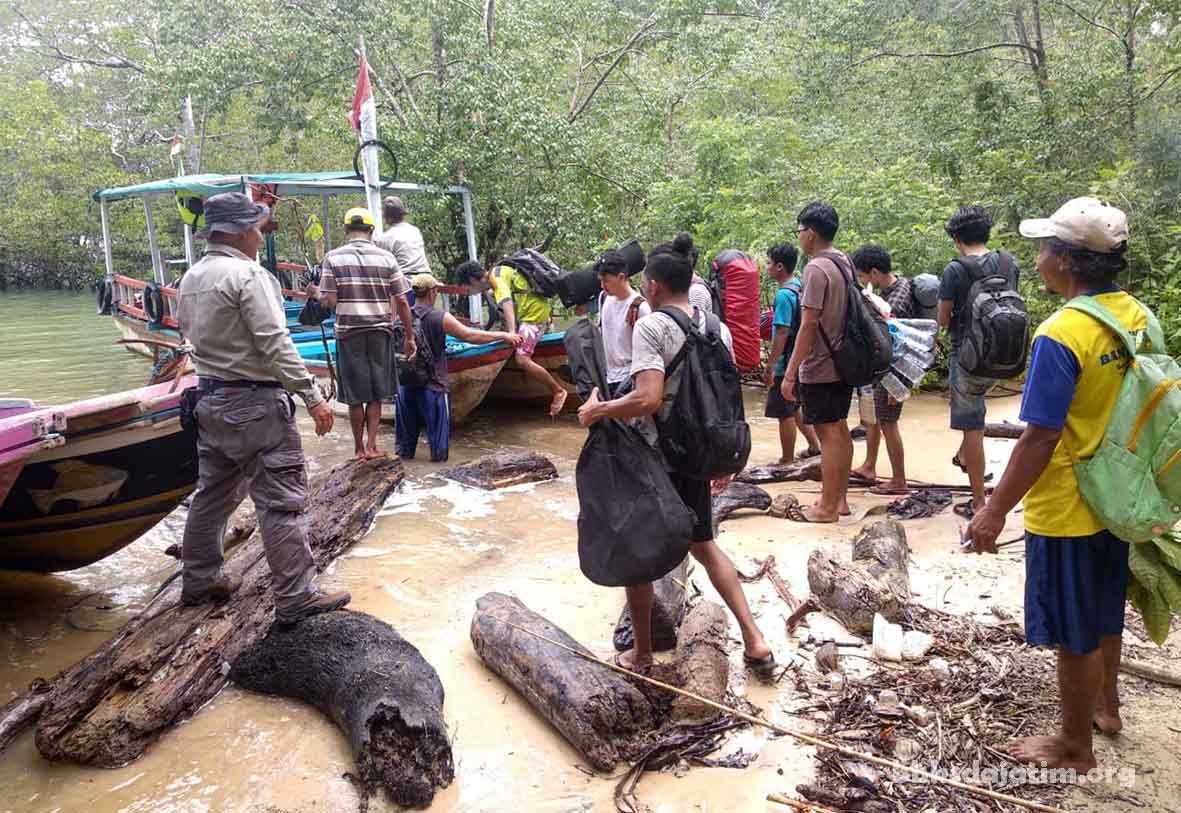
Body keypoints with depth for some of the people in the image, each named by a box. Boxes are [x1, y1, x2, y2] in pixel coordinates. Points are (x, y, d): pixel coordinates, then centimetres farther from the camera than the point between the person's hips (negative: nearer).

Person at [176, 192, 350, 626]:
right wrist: (313, 396, -20)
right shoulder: (248, 275, -16)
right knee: (282, 501, -5)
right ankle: (296, 599, -2)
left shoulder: (190, 278, 12)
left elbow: (192, 334, 16)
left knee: (212, 493, 19)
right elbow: (275, 345, -21)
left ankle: (198, 581, 31)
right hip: (254, 403, -9)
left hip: (210, 399, 9)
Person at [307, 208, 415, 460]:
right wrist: (409, 336, 8)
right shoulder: (386, 257, 1)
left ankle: (359, 448, 18)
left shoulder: (333, 257, -2)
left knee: (355, 395, 10)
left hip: (348, 333, 0)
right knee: (377, 394, 12)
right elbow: (402, 301, 0)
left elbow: (330, 301, -7)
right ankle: (371, 446, 10)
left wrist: (316, 294, 15)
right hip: (380, 332, 1)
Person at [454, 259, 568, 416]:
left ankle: (558, 391, -11)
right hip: (536, 307, 10)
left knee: (523, 360, -20)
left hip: (534, 313, -10)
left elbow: (507, 304, -38)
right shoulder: (496, 271, 4)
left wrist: (511, 332, -51)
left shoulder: (497, 281, -23)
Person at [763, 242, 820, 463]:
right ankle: (814, 445, 28)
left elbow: (782, 332, -23)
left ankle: (787, 461, 10)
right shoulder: (800, 287, 9)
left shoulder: (784, 294, -19)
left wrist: (769, 365, -20)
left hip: (786, 364, -9)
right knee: (794, 408, 22)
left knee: (784, 413, 1)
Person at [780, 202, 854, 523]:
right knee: (840, 429, 14)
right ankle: (840, 499, 24)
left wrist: (790, 373, -18)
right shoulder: (845, 262, 9)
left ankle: (827, 507, 7)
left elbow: (809, 325, -22)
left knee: (827, 433, -2)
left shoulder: (816, 269, -19)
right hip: (844, 361, 9)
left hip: (820, 367, -9)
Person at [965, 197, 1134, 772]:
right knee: (1104, 615, 27)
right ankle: (1105, 706, 47)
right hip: (1116, 500, 8)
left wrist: (995, 510, -18)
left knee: (1074, 635, 8)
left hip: (1067, 510, -8)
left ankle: (1075, 747, 25)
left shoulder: (1061, 335, -25)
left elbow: (1041, 438, -25)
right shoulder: (1137, 317, 0)